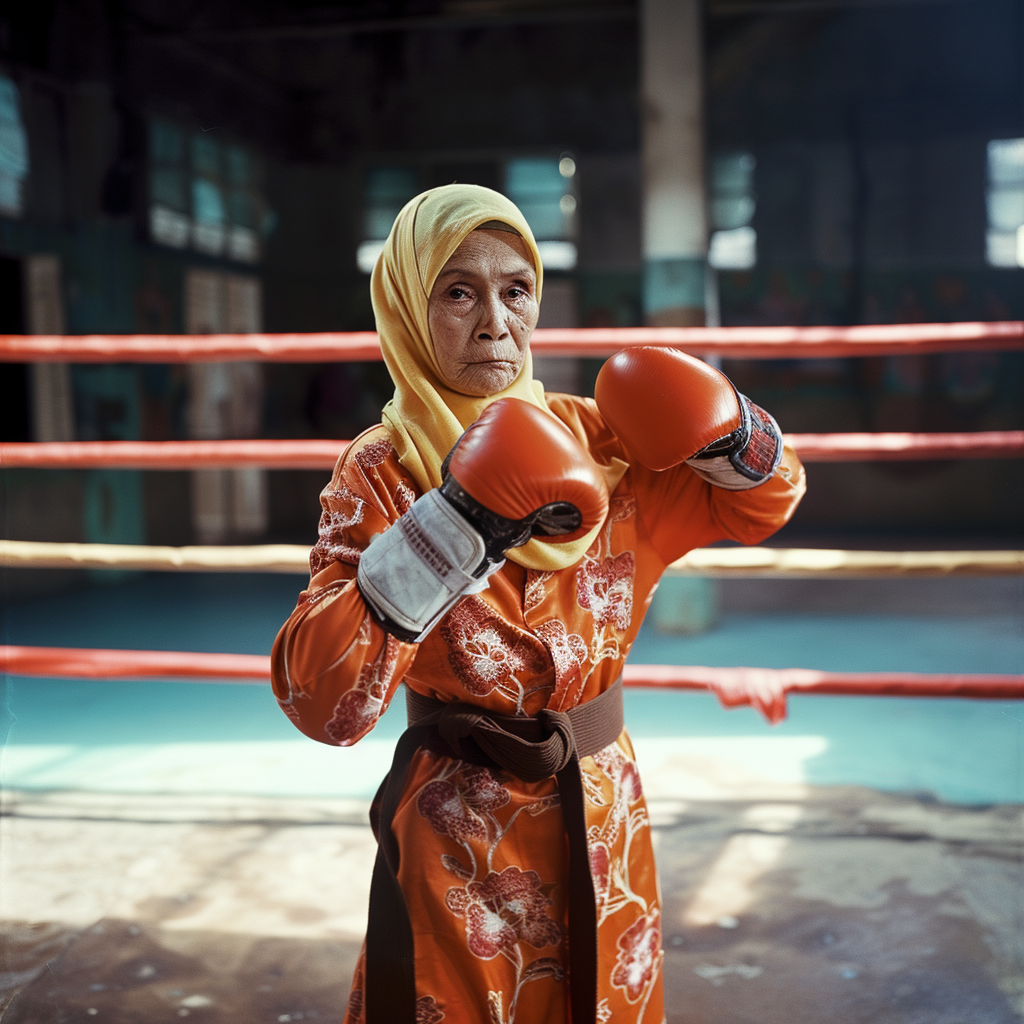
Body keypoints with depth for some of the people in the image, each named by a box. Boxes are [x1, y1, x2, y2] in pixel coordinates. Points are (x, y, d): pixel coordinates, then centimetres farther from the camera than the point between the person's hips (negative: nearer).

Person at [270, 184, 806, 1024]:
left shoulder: (595, 438, -3)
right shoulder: (381, 474, -13)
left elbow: (766, 502, 10)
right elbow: (320, 700, -25)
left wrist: (730, 439, -13)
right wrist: (452, 528, -33)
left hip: (603, 824, 4)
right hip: (460, 841, -3)